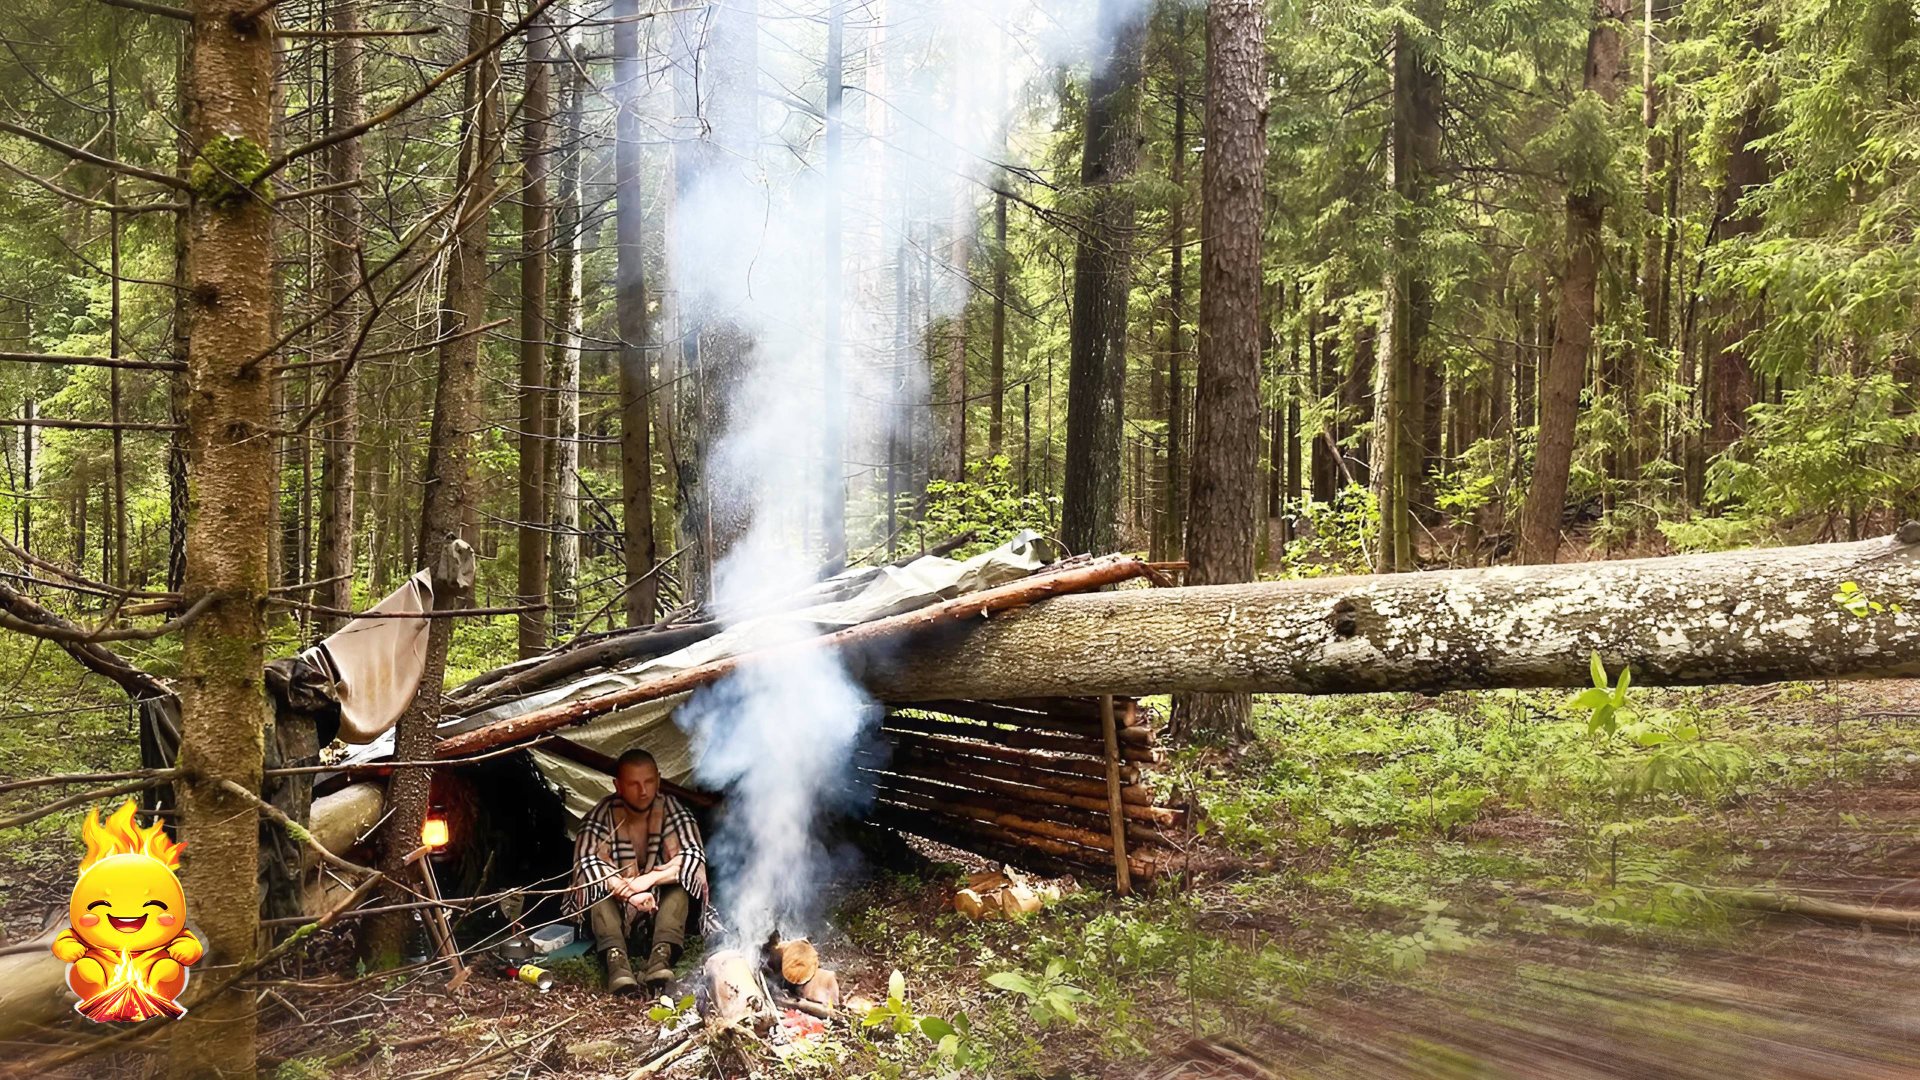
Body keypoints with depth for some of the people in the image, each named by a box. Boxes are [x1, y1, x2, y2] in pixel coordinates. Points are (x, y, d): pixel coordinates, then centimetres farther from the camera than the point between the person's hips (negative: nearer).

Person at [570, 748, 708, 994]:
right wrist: (627, 891, -42)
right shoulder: (603, 814, -14)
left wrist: (648, 880, -34)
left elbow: (694, 855, -22)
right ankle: (616, 960, -49)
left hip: (661, 905, 1)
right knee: (601, 883, -31)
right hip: (615, 906, -1)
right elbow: (587, 861, -27)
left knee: (680, 880, -29)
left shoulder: (671, 808, -11)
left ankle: (662, 956, -46)